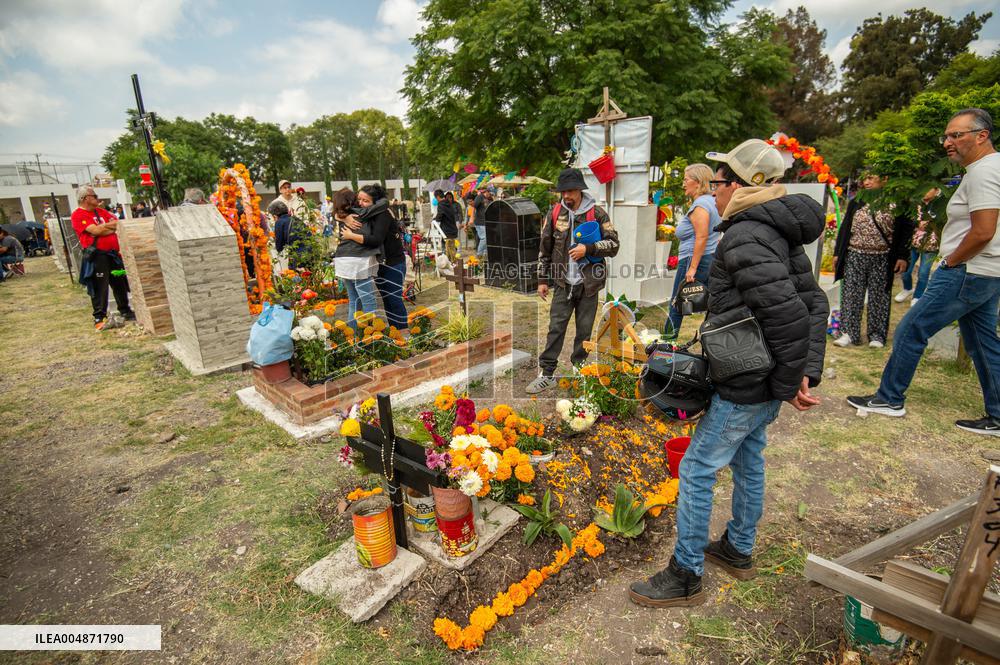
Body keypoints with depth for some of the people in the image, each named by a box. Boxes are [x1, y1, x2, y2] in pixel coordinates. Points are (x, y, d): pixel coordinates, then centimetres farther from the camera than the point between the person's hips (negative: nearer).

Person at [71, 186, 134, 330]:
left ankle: (126, 312, 24)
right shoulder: (78, 215, -4)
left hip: (112, 253, 7)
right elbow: (95, 230, -15)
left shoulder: (101, 211, 19)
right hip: (96, 255, -6)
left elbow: (118, 224, 11)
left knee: (120, 284, 12)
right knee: (100, 288, -6)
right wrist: (112, 226, -2)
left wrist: (103, 227, -5)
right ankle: (99, 318, -1)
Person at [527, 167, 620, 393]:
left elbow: (613, 244, -1)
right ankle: (546, 374, 7)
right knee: (556, 328, 0)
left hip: (588, 282, 0)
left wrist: (588, 248, -17)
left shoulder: (597, 213, -1)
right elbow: (544, 249, 9)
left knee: (584, 330, 8)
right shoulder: (554, 213, 4)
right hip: (563, 282, 1)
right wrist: (542, 280, 7)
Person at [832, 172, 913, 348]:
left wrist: (902, 256, -5)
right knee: (850, 295, -1)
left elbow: (906, 230, 2)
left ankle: (877, 335, 14)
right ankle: (848, 333, 4)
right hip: (855, 256, 2)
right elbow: (845, 228, 11)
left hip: (882, 259, -2)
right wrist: (837, 253, 6)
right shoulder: (856, 203, 9)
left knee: (879, 297, 5)